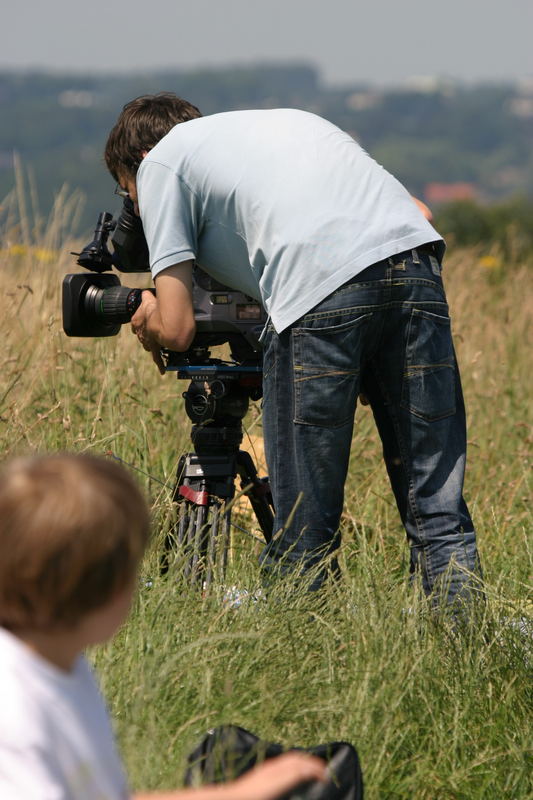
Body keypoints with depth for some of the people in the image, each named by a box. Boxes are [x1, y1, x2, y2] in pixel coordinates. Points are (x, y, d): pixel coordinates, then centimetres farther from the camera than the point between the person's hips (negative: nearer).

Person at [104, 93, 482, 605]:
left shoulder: (160, 162, 21)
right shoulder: (283, 120, 38)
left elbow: (176, 330, 12)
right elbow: (418, 214, 31)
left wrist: (149, 316, 35)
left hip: (320, 288, -5)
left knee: (304, 534, 4)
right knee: (438, 509, 6)